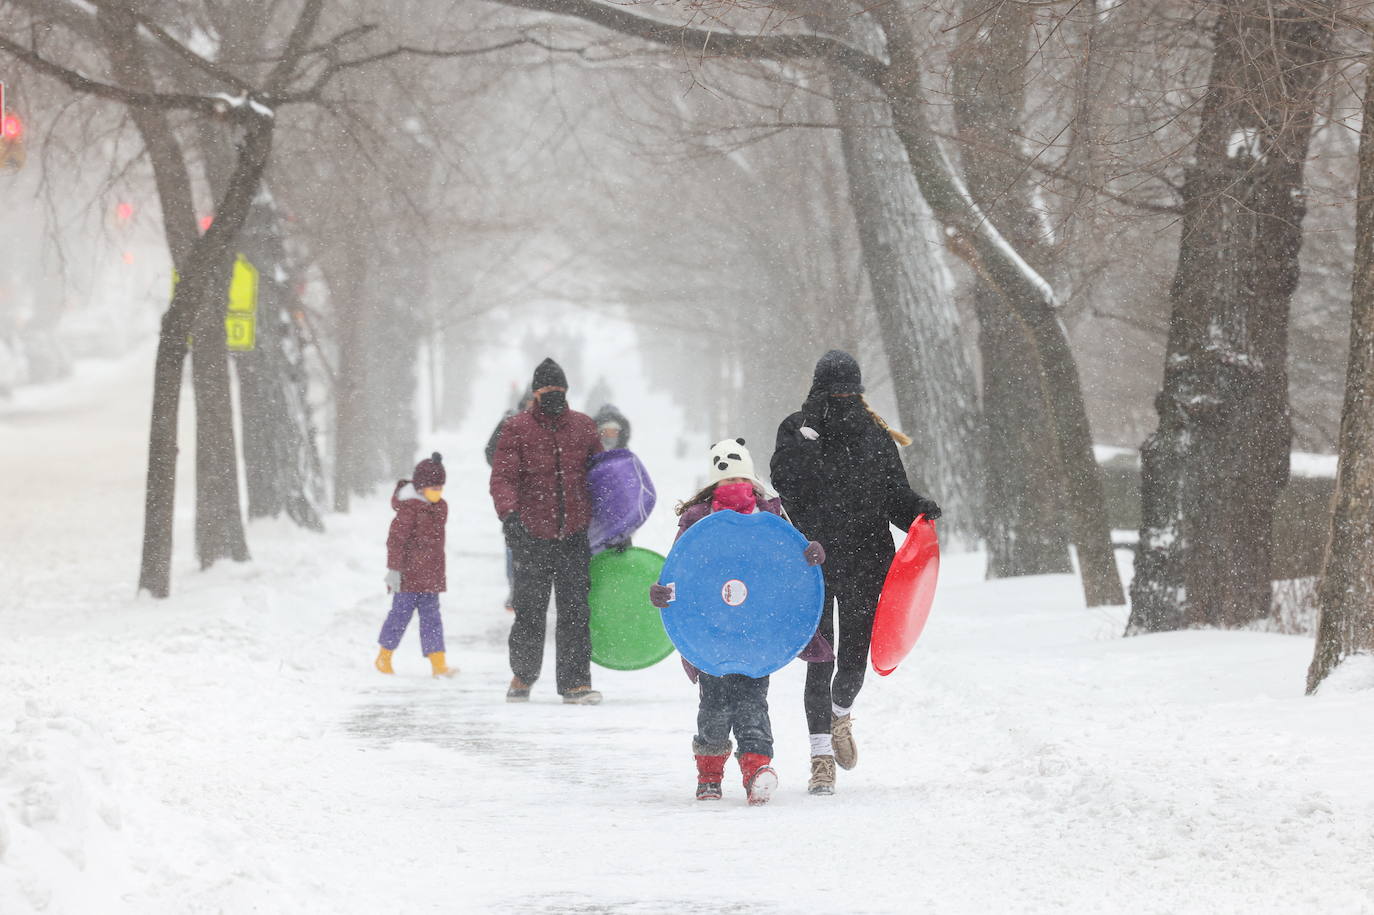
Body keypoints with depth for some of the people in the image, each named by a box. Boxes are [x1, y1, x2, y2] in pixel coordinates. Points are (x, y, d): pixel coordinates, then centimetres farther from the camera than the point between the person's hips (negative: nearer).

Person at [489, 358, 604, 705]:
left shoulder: (583, 426, 9)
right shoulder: (517, 428, -1)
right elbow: (502, 477, -9)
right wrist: (509, 514, -26)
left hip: (575, 536, 2)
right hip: (532, 534, -2)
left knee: (575, 611, -3)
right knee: (530, 611, 4)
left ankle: (575, 682, 0)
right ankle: (523, 675, 25)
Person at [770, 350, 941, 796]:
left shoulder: (876, 438, 7)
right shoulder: (797, 432, 0)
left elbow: (895, 494, 10)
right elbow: (785, 479, -17)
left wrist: (919, 509, -10)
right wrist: (810, 429, -22)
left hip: (864, 563, 2)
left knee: (853, 661, 6)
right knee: (820, 660, -7)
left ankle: (840, 713, 39)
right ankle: (822, 754, -1)